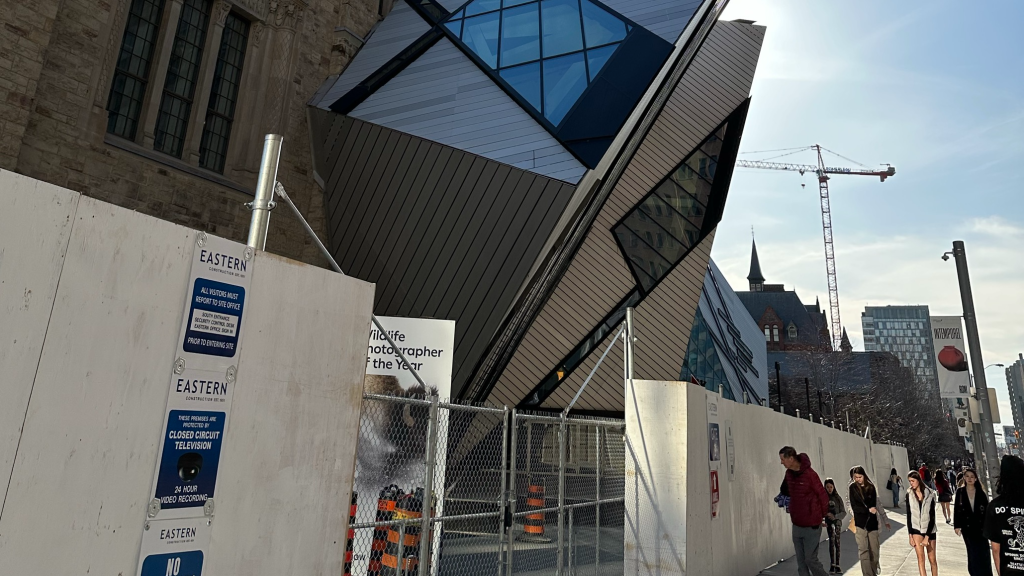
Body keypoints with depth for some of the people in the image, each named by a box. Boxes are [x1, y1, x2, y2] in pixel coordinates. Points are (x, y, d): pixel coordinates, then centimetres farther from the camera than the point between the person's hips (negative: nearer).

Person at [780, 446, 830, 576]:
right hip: (796, 525, 7)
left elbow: (823, 496, -10)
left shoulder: (810, 474, -19)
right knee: (801, 562, 10)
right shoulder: (788, 473, 3)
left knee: (810, 559, -1)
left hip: (811, 526, -7)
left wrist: (821, 516, 1)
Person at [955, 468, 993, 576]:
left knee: (983, 550, -1)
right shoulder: (960, 492, 1)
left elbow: (987, 509, 2)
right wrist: (957, 526, -3)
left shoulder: (981, 492, 2)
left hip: (980, 525, 0)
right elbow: (956, 509, 1)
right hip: (967, 526, 0)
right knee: (973, 552, 4)